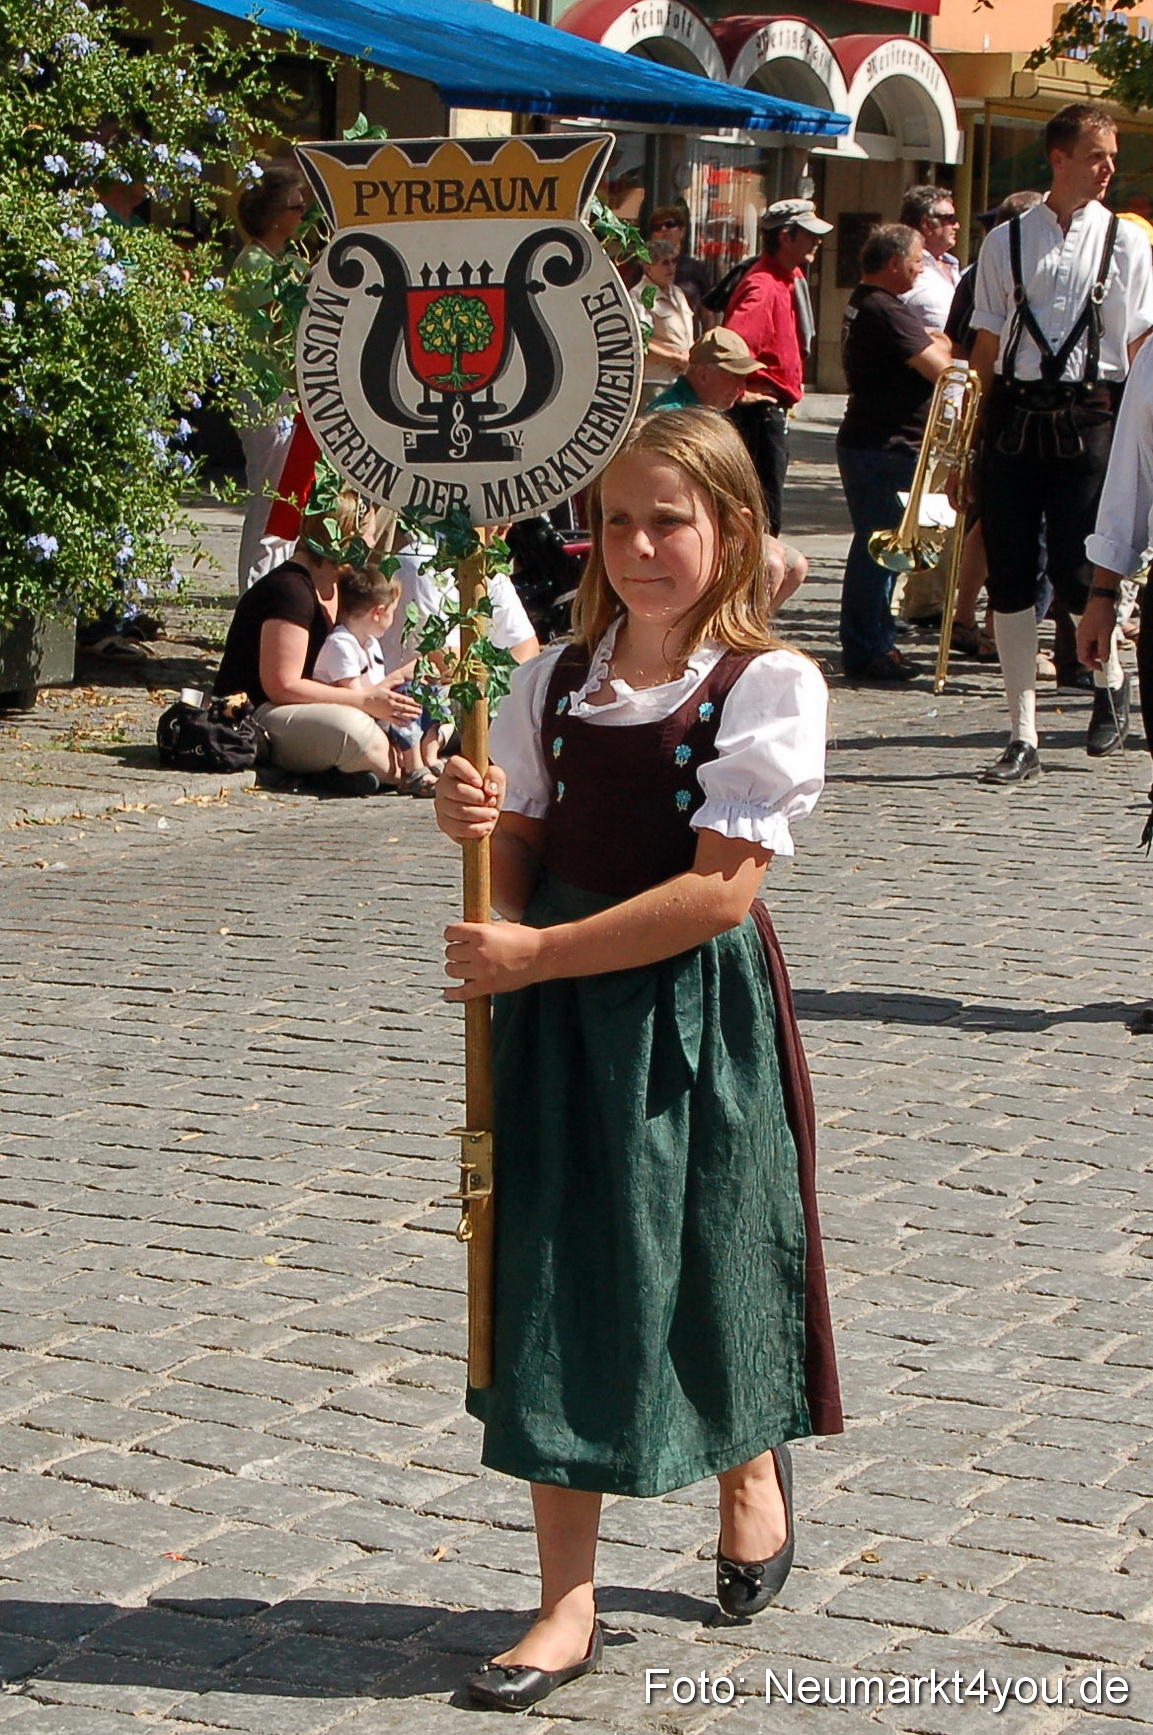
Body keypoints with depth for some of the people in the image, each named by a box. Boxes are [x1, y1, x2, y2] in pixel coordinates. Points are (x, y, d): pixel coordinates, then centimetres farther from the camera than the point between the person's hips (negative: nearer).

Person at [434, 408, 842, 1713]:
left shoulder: (768, 685, -11)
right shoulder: (555, 680, 5)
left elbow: (720, 889, -18)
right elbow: (523, 867, 11)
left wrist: (537, 953, -20)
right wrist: (480, 825, -13)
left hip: (696, 1015, -4)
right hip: (560, 1018, 4)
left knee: (709, 1262, 13)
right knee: (558, 1284, 3)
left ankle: (753, 1472, 45)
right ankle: (566, 1607, 10)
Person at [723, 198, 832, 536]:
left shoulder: (791, 278, 11)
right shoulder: (763, 287, -20)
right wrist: (740, 393, -23)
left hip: (774, 415, 10)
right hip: (760, 413, -10)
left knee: (769, 512, 16)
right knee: (766, 515, -7)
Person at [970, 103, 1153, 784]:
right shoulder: (1007, 241, 8)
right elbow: (987, 346, 10)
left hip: (1089, 418, -2)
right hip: (1013, 417, 2)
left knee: (1076, 573, -7)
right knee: (1011, 576, 2)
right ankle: (1024, 739, 11)